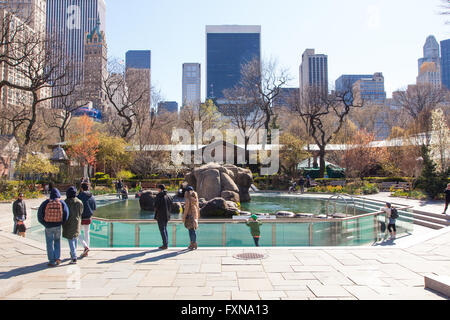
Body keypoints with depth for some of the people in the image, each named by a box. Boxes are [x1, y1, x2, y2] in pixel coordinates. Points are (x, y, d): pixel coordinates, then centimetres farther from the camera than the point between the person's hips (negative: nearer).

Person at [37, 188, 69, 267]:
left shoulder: (46, 203, -6)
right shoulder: (62, 202, -5)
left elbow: (40, 214, -3)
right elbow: (66, 214, -8)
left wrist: (44, 223, 8)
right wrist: (62, 222, 6)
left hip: (48, 226, -1)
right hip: (58, 226, 1)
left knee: (50, 243, 8)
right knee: (57, 242, 18)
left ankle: (52, 261, 11)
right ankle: (57, 258, 12)